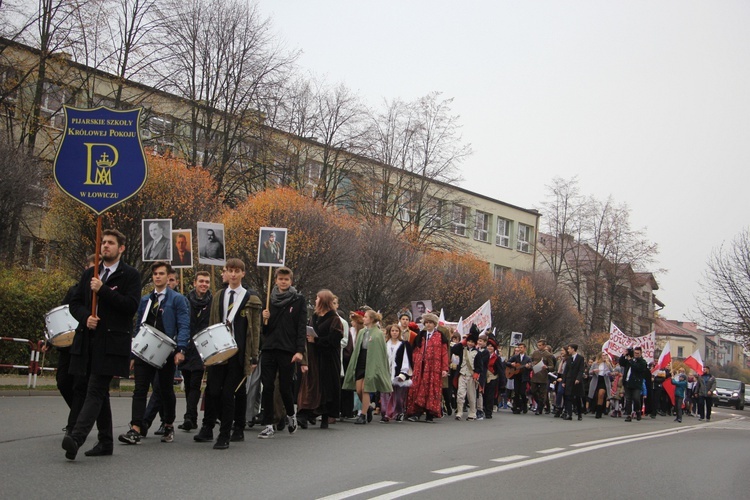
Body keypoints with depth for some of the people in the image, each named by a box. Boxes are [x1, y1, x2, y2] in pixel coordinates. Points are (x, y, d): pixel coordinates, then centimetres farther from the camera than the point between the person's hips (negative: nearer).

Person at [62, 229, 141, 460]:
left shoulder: (130, 275, 0)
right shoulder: (89, 274, 17)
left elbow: (131, 306, -12)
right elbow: (75, 303, 15)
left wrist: (103, 290, -16)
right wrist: (85, 317, -6)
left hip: (111, 343, -6)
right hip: (87, 341, 6)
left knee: (95, 390, -13)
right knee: (96, 391, 9)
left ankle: (76, 437, -24)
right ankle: (105, 442, 18)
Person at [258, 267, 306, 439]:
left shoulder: (298, 300, 2)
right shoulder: (270, 300, 12)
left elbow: (302, 327, -3)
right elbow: (265, 329, 15)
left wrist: (300, 350, -12)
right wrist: (265, 319, -7)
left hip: (288, 350, -3)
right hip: (269, 349, 3)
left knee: (285, 387, 0)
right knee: (267, 387, -1)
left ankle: (291, 415, 28)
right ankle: (268, 425, 5)